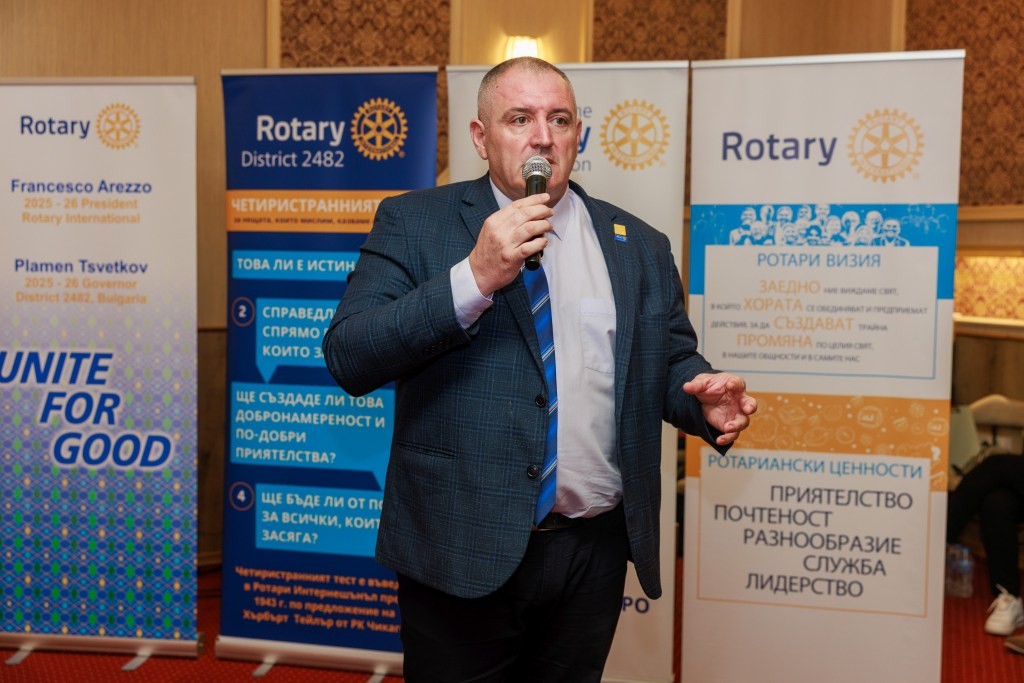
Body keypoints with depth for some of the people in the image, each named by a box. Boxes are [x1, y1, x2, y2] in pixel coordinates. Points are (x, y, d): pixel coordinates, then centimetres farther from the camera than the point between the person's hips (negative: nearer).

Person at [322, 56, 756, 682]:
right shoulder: (414, 223, -2)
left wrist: (706, 398, -10)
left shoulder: (639, 245, 7)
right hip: (460, 553, -2)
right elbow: (349, 358, -11)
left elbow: (671, 361, 13)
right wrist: (475, 277, -21)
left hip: (595, 553, 3)